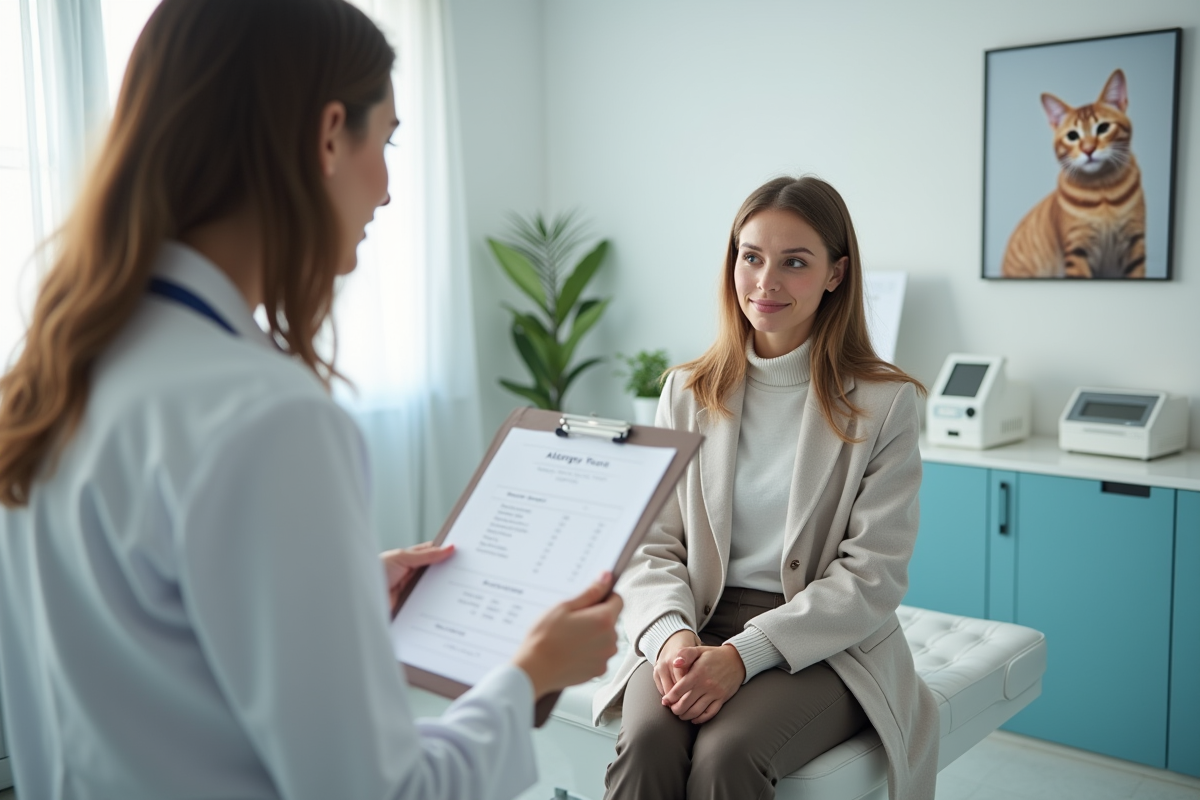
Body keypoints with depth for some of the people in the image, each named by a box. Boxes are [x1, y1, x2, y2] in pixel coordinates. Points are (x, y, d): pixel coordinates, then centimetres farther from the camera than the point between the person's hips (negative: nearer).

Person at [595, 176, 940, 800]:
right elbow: (652, 544, 6)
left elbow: (874, 575, -8)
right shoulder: (687, 393, 8)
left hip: (828, 644, -2)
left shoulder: (883, 403, -2)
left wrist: (744, 653, -20)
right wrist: (672, 632, -17)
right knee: (646, 743, -29)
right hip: (699, 628, 2)